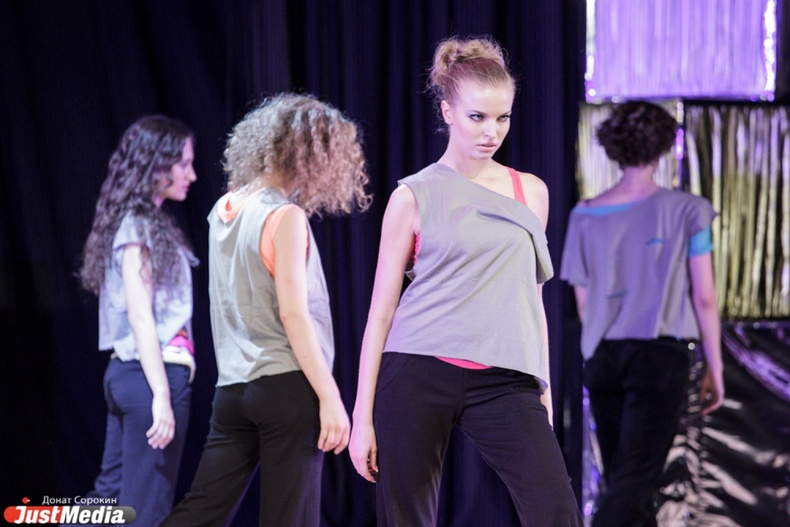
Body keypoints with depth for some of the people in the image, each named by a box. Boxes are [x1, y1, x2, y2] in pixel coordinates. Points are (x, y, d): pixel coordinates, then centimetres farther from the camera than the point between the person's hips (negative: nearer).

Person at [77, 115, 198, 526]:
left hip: (127, 371, 9)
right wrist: (162, 395, -22)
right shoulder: (139, 227, -10)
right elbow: (140, 316, -17)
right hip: (153, 373, -9)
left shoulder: (143, 224, 17)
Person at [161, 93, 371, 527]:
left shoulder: (224, 210, 11)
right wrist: (330, 398, -13)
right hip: (287, 386, -7)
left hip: (232, 389, 7)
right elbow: (293, 313, -14)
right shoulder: (285, 216, -10)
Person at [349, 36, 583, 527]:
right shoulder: (415, 196, 3)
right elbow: (381, 311, 4)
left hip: (504, 380, 2)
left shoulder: (531, 192, 13)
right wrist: (362, 416, 0)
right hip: (419, 374, -2)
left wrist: (542, 389, 14)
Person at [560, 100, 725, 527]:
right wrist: (714, 369, 4)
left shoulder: (586, 216, 2)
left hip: (603, 358, 4)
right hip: (661, 355, -4)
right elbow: (704, 299, -5)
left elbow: (584, 303, 7)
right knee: (634, 477, -6)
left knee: (620, 474, 15)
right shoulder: (686, 211, -6)